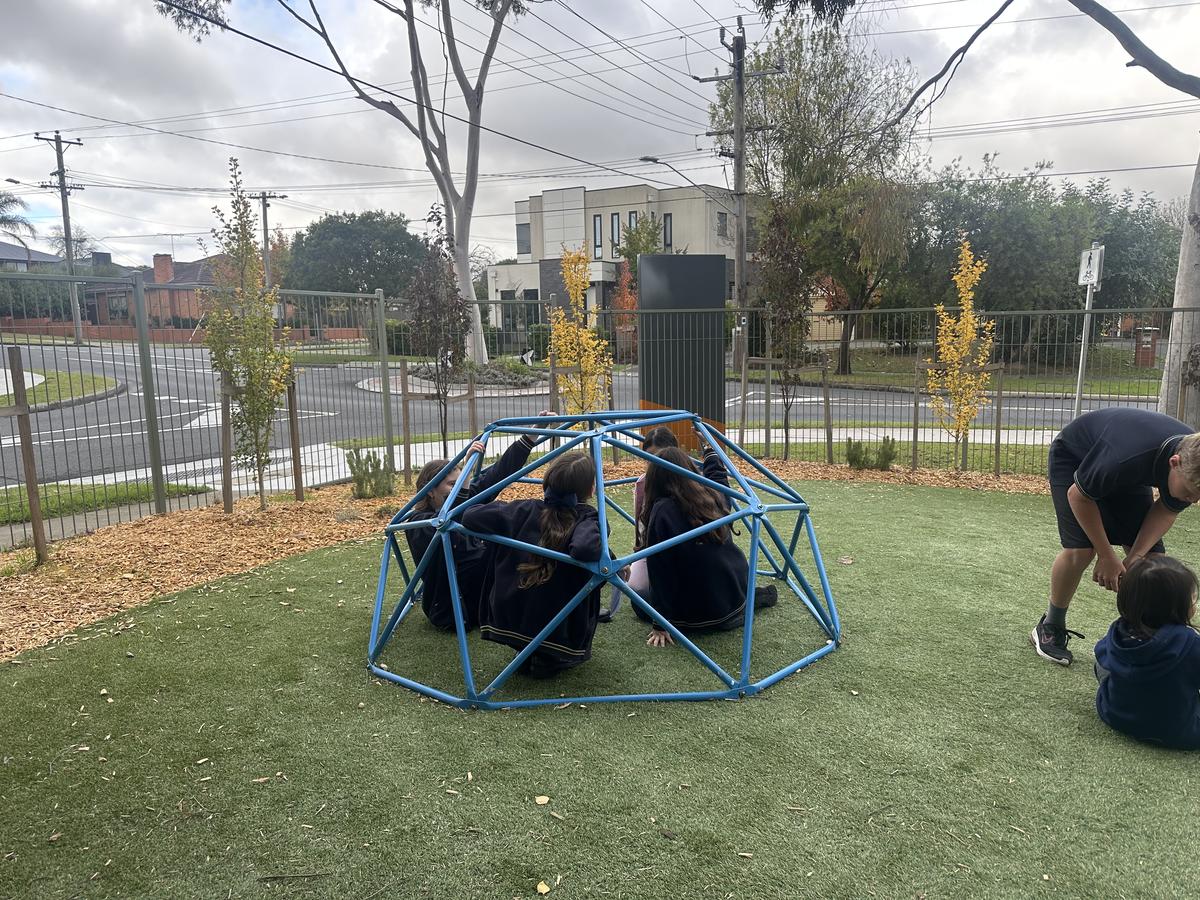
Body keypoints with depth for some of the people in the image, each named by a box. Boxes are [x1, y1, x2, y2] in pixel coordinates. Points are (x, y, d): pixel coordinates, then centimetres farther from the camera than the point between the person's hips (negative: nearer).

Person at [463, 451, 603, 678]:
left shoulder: (525, 511, -4)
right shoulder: (588, 519, -13)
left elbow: (470, 516, -10)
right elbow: (584, 549, -36)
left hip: (508, 623, 4)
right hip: (560, 633, -4)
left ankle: (527, 655, 20)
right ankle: (551, 660, 12)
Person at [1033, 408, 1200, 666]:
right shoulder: (1126, 457, -44)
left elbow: (1167, 509, -6)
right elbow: (1079, 496, -25)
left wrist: (1136, 557, -18)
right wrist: (1107, 556, -20)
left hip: (1130, 476, 6)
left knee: (1152, 556, -7)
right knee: (1080, 549, -20)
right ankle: (1050, 628, 1)